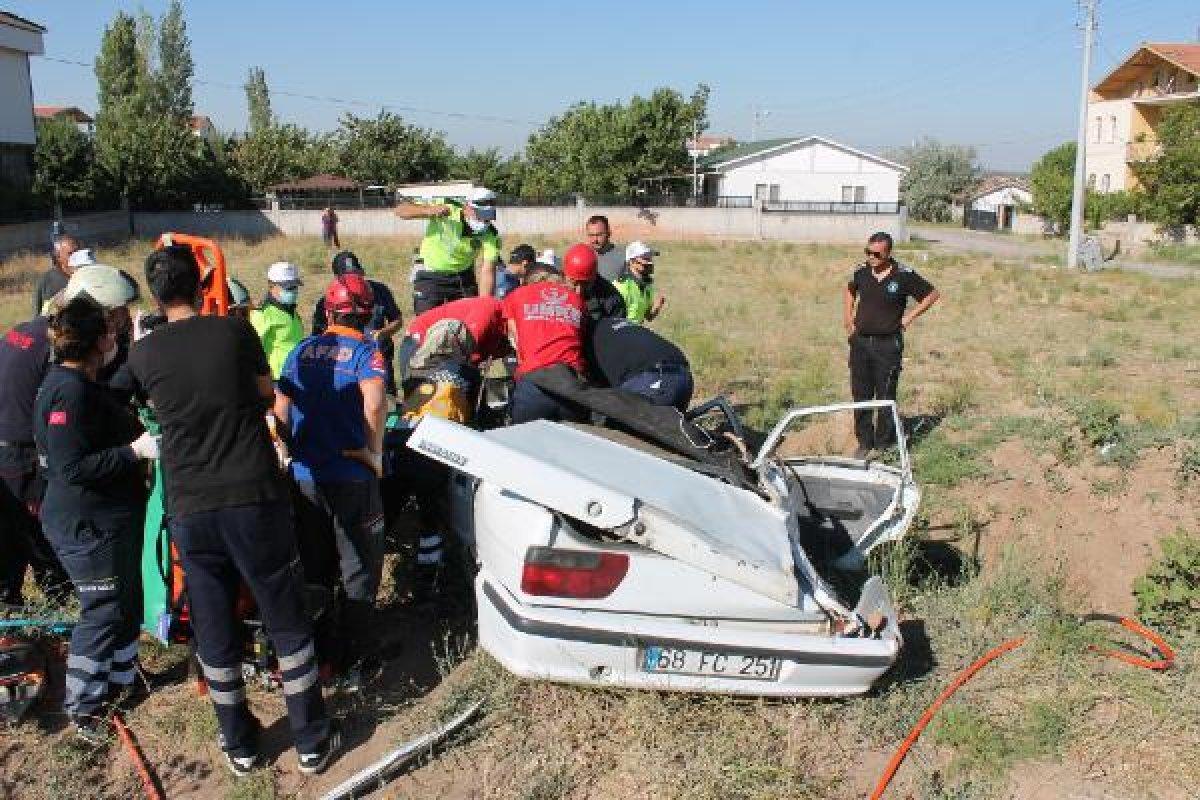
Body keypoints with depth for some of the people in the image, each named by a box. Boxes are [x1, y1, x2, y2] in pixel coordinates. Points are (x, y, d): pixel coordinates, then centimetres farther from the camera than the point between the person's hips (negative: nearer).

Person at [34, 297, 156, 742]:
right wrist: (135, 450, -27)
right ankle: (82, 708, 17)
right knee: (102, 612, 2)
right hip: (89, 526, -10)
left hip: (113, 519, 10)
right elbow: (72, 468, -28)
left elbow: (111, 430, 20)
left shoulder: (82, 384, 9)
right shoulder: (69, 392, -24)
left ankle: (121, 676, 40)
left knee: (127, 602, 22)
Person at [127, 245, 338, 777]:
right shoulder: (235, 331, -4)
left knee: (214, 630, 16)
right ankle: (312, 742, 21)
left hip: (189, 509, 2)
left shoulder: (142, 353, -1)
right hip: (255, 499, -1)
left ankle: (239, 745, 31)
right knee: (287, 622, 11)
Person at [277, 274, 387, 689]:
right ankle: (355, 664, 13)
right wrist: (375, 452, -12)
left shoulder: (303, 349, 7)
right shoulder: (365, 350, -7)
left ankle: (314, 652, 31)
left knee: (313, 570, 19)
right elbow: (374, 403, -25)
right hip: (352, 479, -4)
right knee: (359, 573, 8)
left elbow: (280, 408, 4)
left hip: (304, 476, 5)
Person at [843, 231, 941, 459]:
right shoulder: (861, 272, 3)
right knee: (860, 395, 8)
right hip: (860, 342, 4)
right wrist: (848, 319, 15)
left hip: (888, 344, -4)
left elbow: (932, 294, 3)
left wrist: (910, 316, -2)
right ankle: (864, 442, 20)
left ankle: (884, 444, 15)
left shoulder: (904, 276, -9)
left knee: (885, 397, 3)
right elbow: (849, 291, 25)